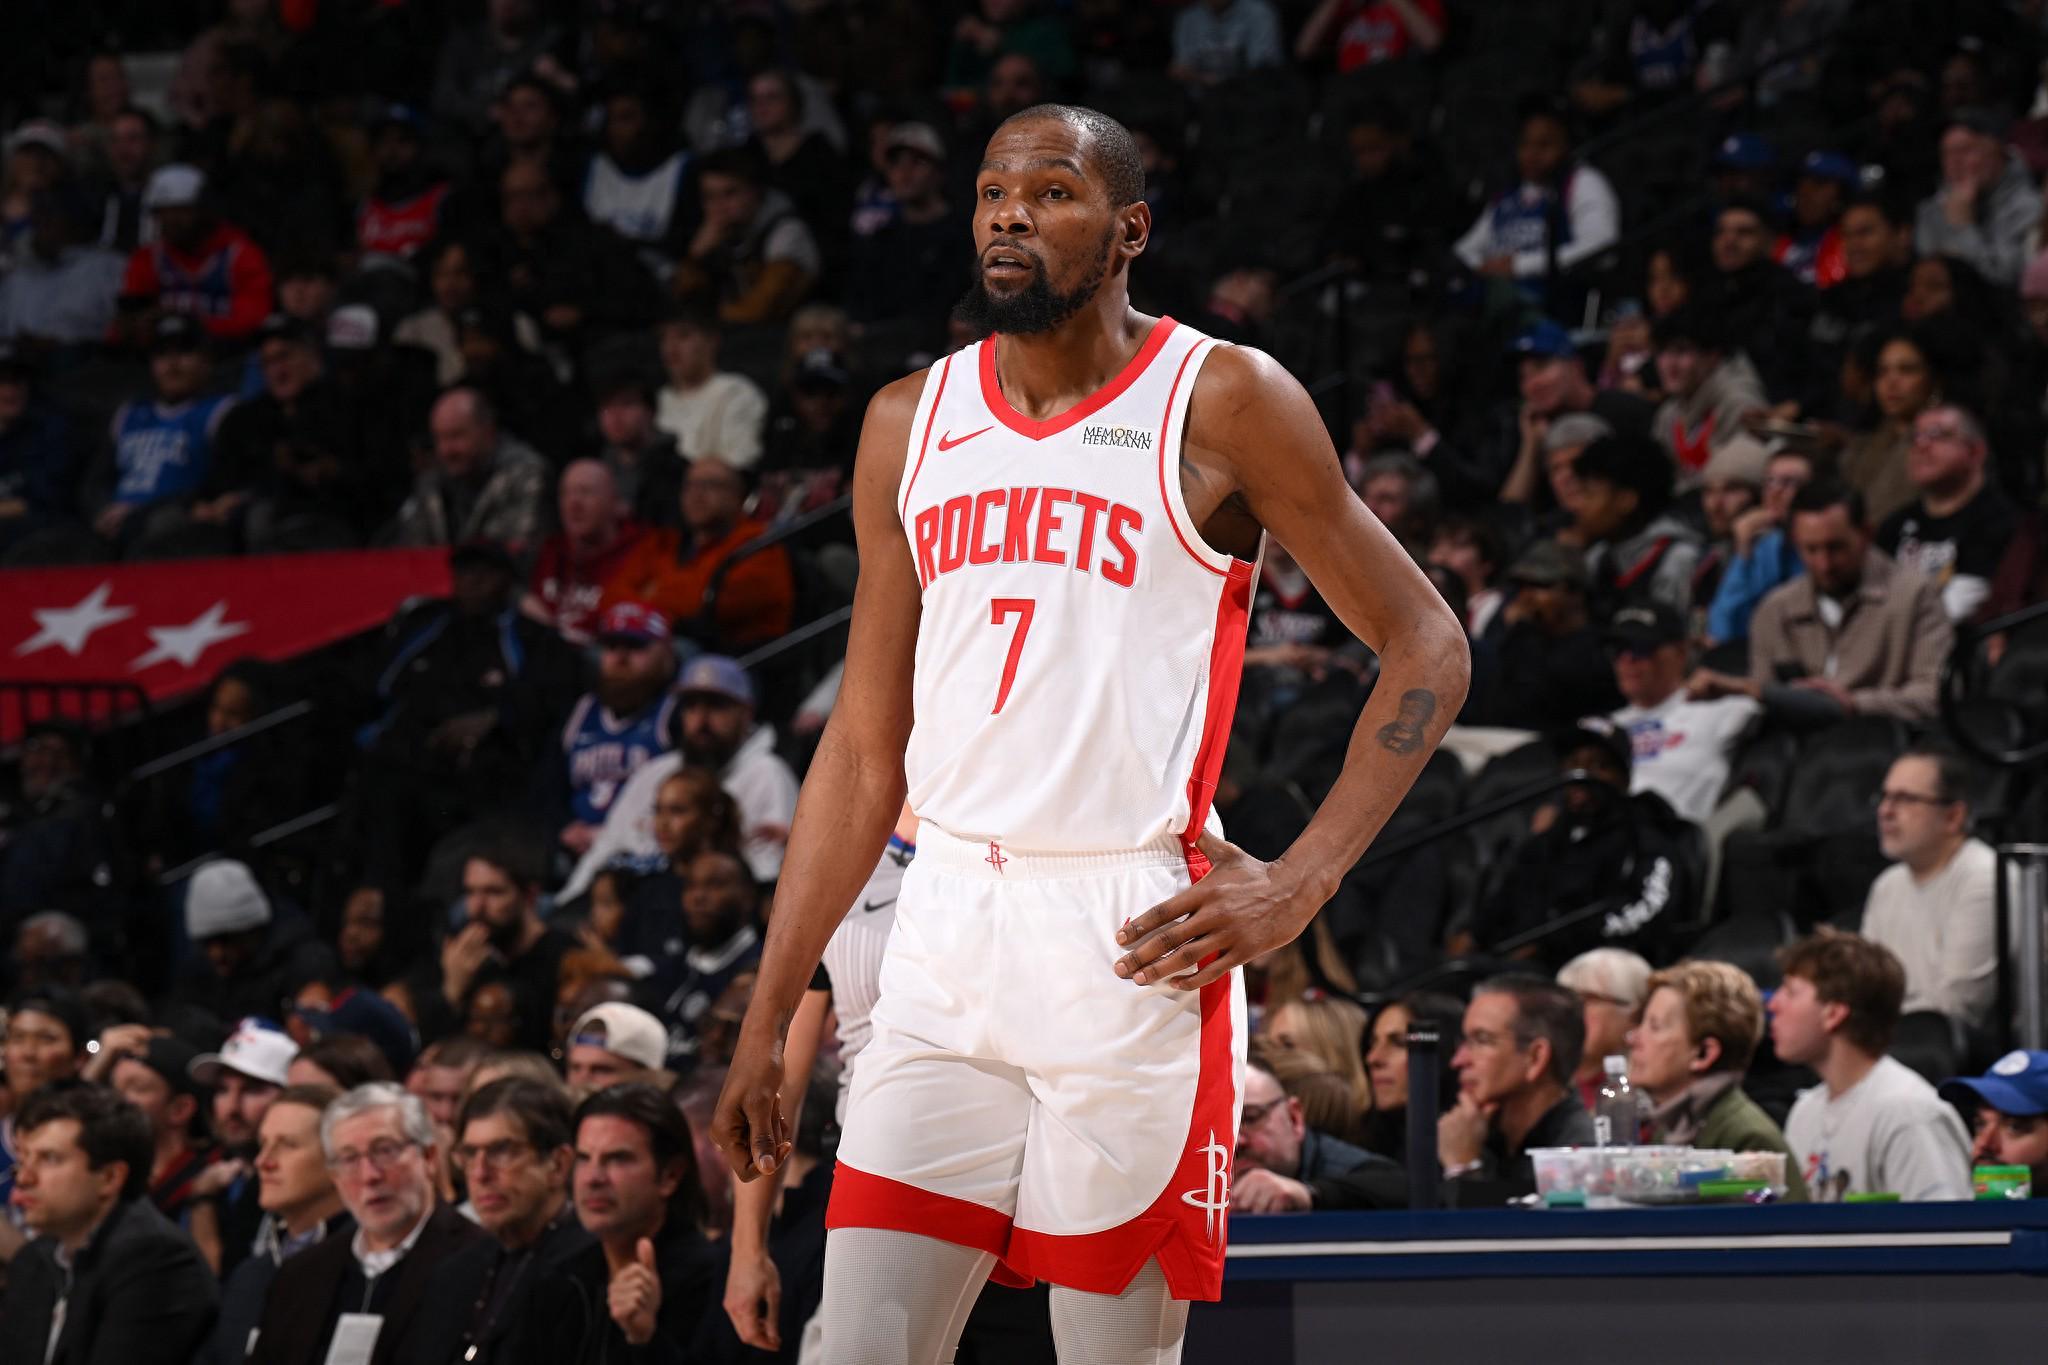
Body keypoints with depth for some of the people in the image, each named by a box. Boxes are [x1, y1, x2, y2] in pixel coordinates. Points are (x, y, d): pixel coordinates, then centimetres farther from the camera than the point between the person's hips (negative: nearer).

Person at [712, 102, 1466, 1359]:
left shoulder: (1222, 403, -1)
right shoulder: (911, 423, 13)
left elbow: (1426, 645, 1)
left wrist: (1298, 885, -9)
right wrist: (767, 1023, 12)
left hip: (1136, 945, -4)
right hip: (949, 936, 5)